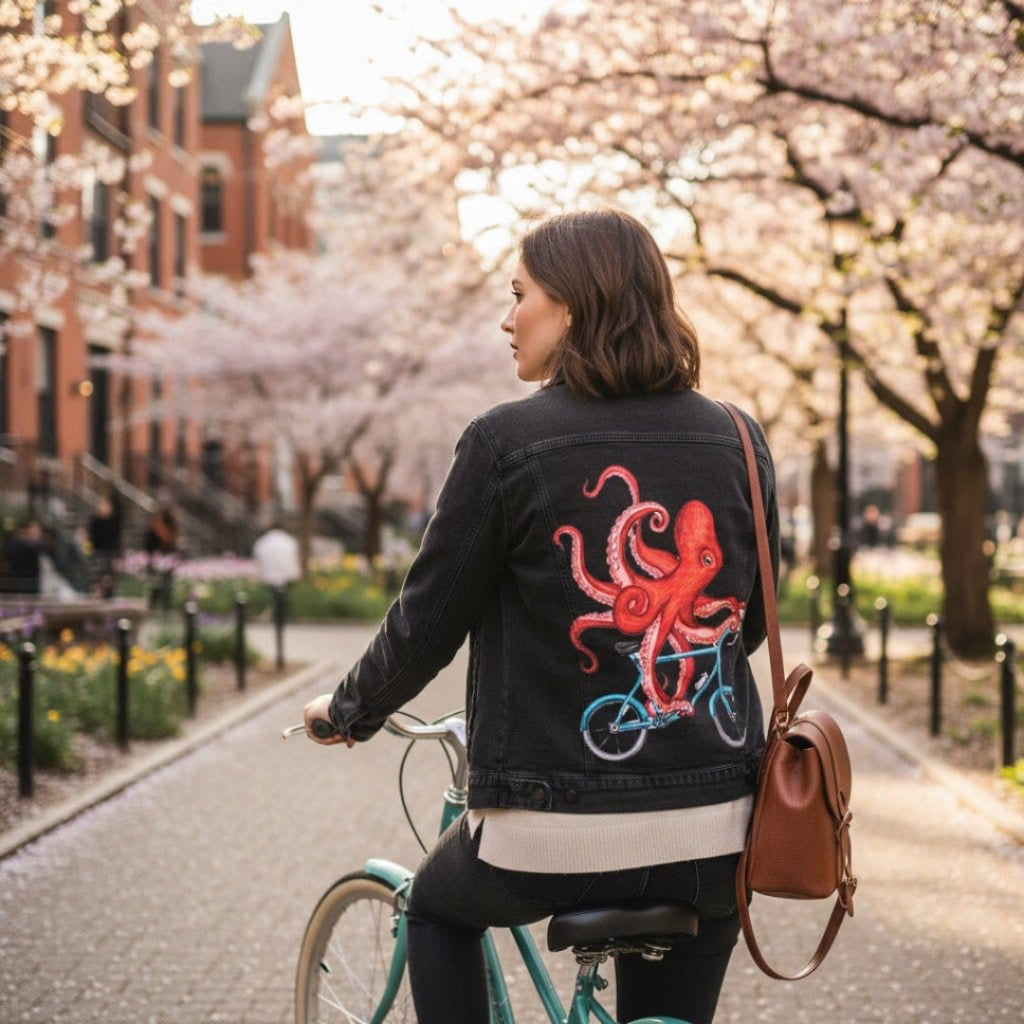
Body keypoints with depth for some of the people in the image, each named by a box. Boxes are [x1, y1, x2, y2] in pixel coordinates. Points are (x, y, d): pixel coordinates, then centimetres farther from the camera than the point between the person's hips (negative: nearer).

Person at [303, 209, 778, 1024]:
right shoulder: (739, 441, 3)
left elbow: (428, 622, -3)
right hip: (713, 835, 4)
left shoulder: (508, 441, -10)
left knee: (438, 909, 30)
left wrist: (349, 712, 15)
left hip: (554, 832, -3)